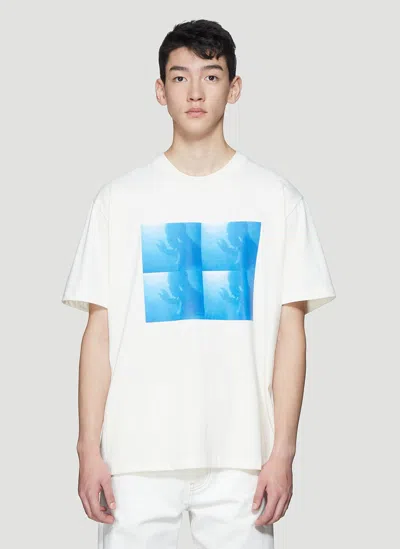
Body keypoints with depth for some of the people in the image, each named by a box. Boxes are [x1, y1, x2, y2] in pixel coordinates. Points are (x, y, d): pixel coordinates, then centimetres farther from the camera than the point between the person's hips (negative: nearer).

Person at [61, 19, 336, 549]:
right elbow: (99, 331, 4)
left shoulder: (277, 198, 4)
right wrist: (89, 449, -2)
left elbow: (290, 330, 2)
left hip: (240, 456, 0)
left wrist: (283, 451, -4)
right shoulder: (121, 198, 5)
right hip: (137, 454, 0)